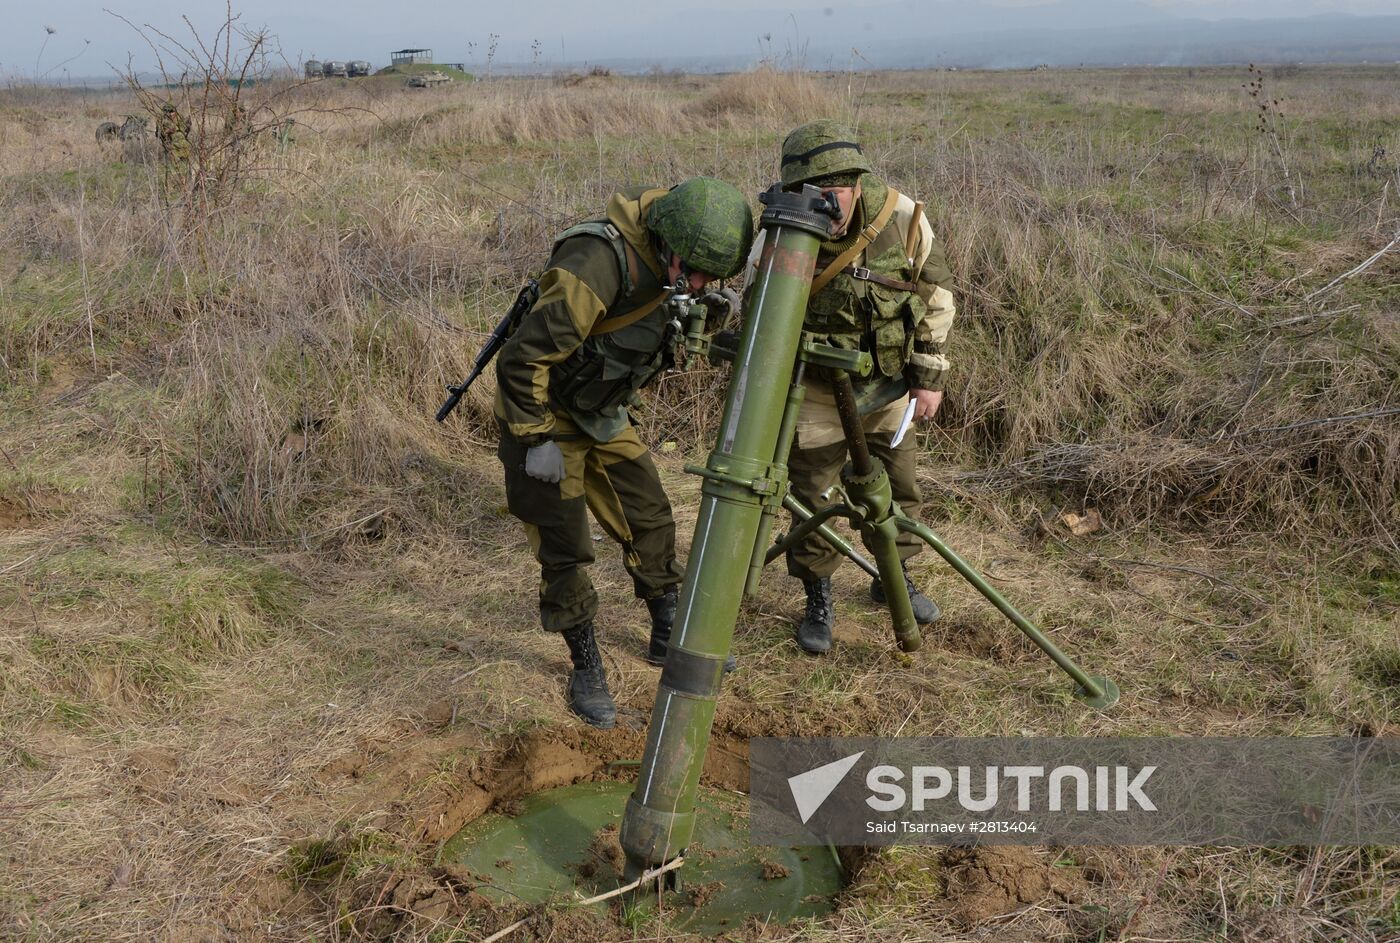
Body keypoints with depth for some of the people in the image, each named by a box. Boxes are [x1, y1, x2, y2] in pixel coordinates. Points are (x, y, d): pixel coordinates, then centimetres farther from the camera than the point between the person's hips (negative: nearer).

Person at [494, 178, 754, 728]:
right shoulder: (597, 266, -34)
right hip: (544, 415, -8)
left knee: (650, 521, 11)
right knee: (565, 552, -1)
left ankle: (668, 638, 28)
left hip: (601, 415, 8)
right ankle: (586, 670, 17)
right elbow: (522, 359, -30)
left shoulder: (656, 256, -8)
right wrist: (537, 440, -24)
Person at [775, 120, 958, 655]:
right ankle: (818, 597, 22)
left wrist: (929, 376, -4)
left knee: (899, 485, 16)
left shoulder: (901, 218, -20)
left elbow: (935, 296, -4)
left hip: (889, 382, 3)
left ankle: (895, 576, 39)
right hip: (817, 386, -2)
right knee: (810, 492, 1)